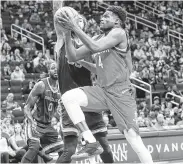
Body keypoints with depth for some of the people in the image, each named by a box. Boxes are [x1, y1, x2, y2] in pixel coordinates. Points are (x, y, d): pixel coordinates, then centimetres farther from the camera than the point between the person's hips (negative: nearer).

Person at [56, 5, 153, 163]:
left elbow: (95, 48, -20)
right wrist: (67, 33, -1)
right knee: (68, 97, -16)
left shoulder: (119, 33, -4)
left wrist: (75, 28, -18)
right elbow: (73, 57, 13)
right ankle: (92, 143, -14)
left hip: (120, 92, -6)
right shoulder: (98, 39, 17)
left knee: (132, 135, -12)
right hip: (102, 90, 7)